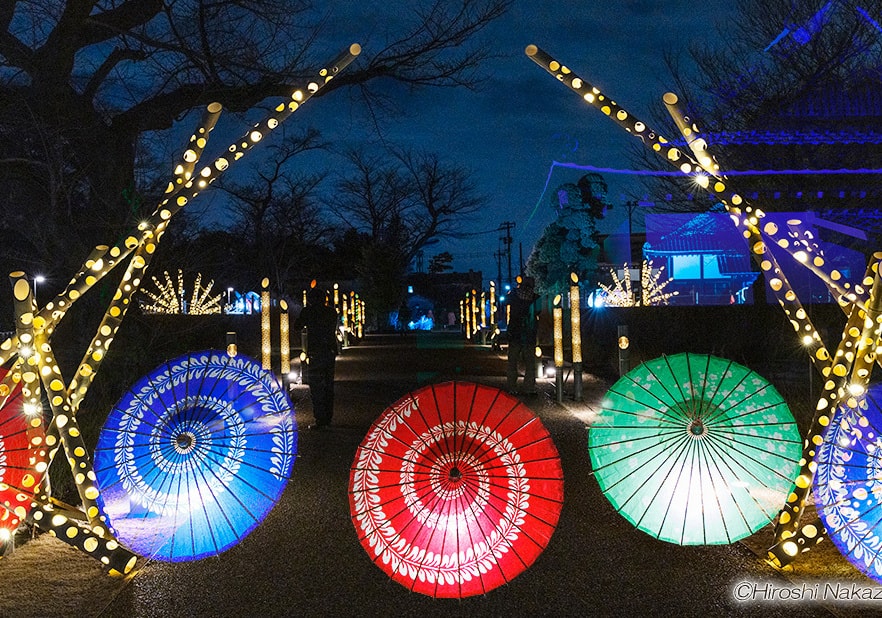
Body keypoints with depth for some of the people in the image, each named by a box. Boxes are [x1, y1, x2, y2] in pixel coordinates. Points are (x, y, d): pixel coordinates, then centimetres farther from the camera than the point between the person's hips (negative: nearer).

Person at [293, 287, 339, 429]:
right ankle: (327, 419, 19)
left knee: (316, 388, -3)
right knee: (328, 386, 14)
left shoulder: (309, 311, -7)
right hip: (330, 352, 6)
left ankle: (320, 420, -7)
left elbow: (296, 328, 4)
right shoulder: (332, 312, 9)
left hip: (316, 354, -6)